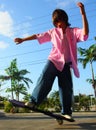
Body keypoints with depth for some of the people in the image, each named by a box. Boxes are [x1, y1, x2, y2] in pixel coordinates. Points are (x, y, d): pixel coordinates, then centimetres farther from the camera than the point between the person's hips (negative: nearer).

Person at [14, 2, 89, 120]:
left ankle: (66, 112, 11)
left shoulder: (73, 31, 4)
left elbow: (85, 33, -15)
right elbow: (38, 36, 14)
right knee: (44, 80, -17)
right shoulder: (53, 32, 10)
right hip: (53, 61, 1)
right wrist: (23, 39, 13)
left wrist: (83, 14, -24)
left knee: (67, 88, 0)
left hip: (66, 65, 0)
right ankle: (33, 101, -9)